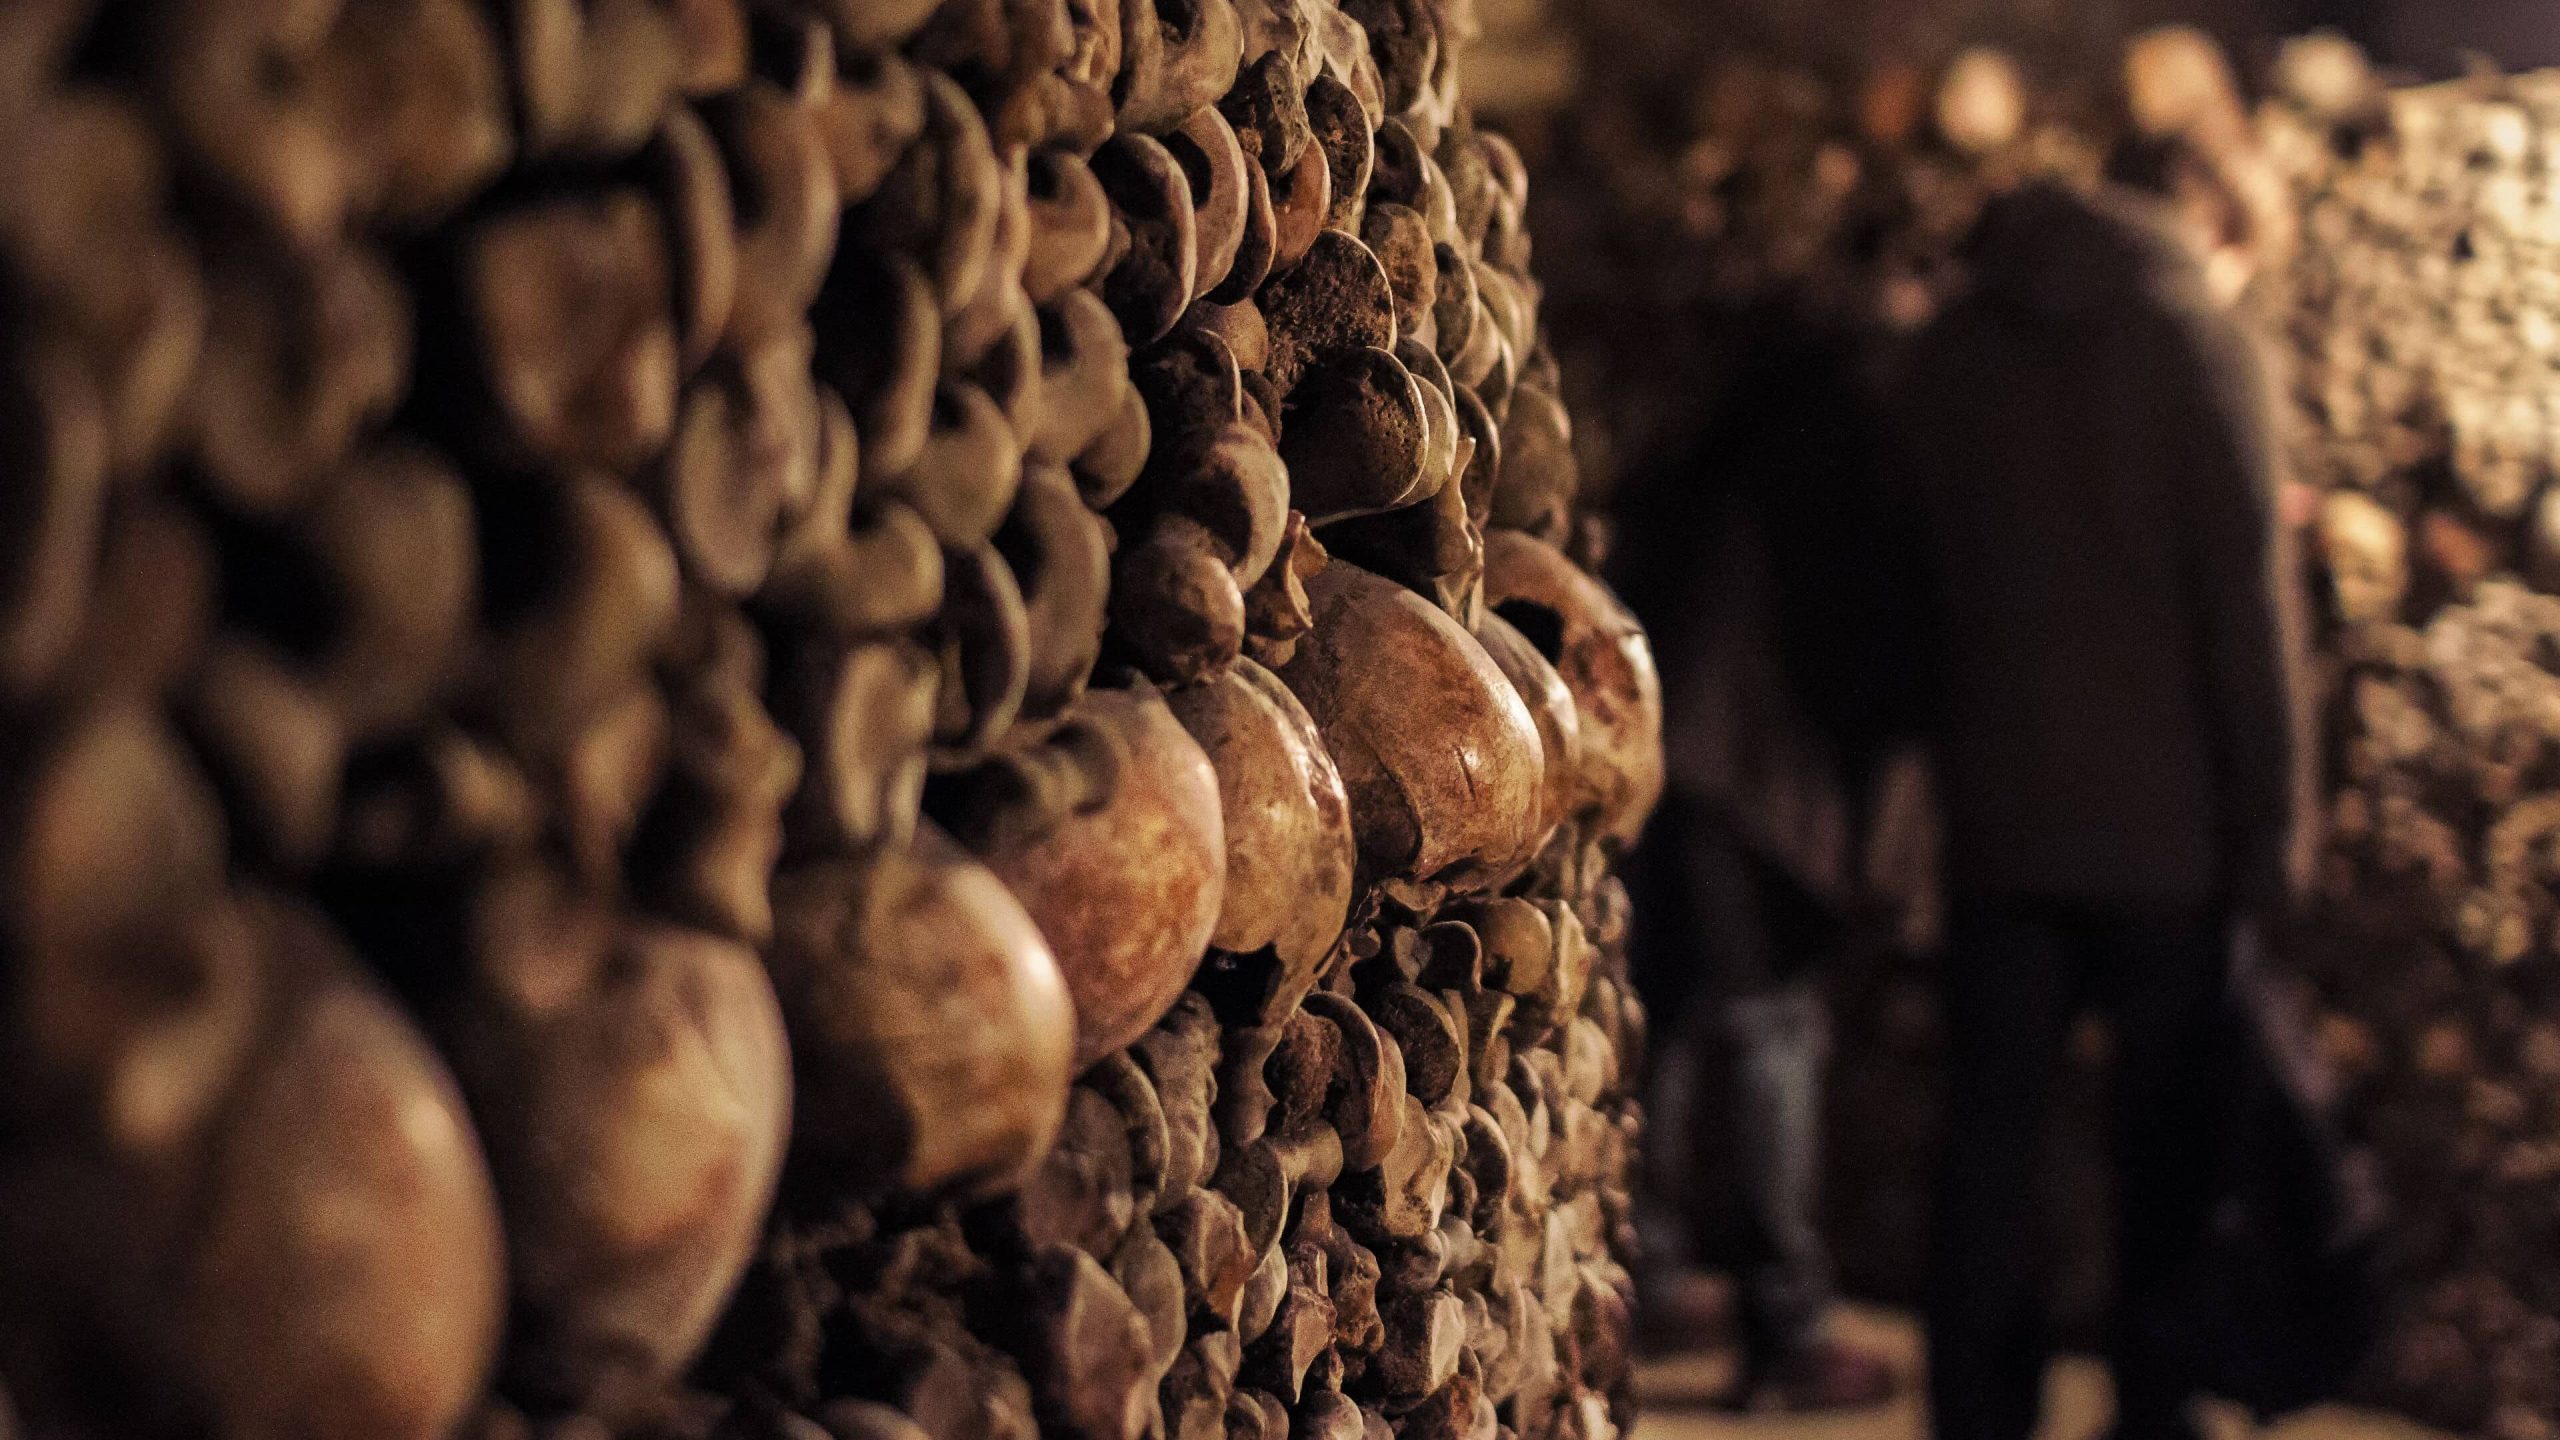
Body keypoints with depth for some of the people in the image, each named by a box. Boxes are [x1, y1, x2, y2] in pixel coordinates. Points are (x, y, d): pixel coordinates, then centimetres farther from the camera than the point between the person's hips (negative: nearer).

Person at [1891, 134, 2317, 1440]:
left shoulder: (1949, 350, 9)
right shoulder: (2198, 343, -7)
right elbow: (2246, 598, -10)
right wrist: (2274, 826, -6)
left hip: (1997, 819, 4)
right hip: (2166, 818, -4)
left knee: (1990, 1126, 8)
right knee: (2169, 1139, 8)